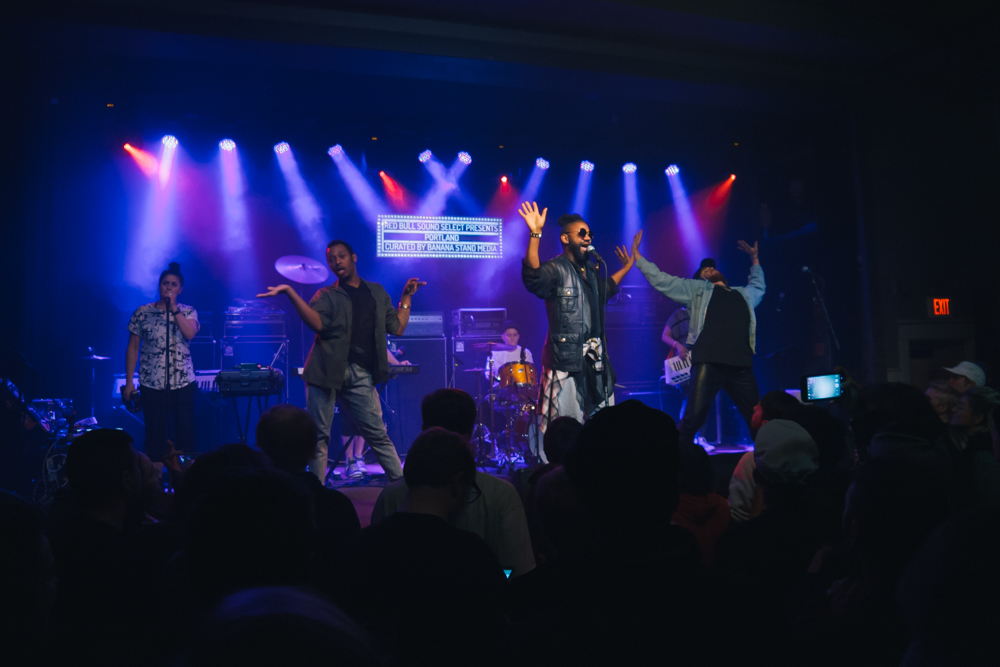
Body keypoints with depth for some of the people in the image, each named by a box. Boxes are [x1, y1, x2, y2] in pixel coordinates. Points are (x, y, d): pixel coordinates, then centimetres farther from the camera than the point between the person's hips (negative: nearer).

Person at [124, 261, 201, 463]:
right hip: (152, 385, 0)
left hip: (183, 384, 0)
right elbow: (133, 347, 5)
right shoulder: (142, 313, 4)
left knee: (185, 434, 3)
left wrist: (174, 308, -15)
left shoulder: (188, 312, 5)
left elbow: (190, 333, -16)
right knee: (155, 437, 6)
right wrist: (129, 381, 1)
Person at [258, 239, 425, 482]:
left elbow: (397, 328, 14)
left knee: (377, 434, 0)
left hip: (360, 374, 1)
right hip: (326, 369, -1)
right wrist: (289, 292, -19)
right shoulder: (326, 295, 9)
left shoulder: (377, 292, 18)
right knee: (319, 436, 0)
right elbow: (317, 323, -13)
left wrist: (406, 296, 15)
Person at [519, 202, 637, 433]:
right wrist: (535, 234, -40)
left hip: (596, 359, 8)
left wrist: (626, 267, 41)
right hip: (567, 361, -8)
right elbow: (533, 277, -32)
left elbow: (604, 290, 37)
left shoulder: (590, 272, 17)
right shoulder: (555, 269, -9)